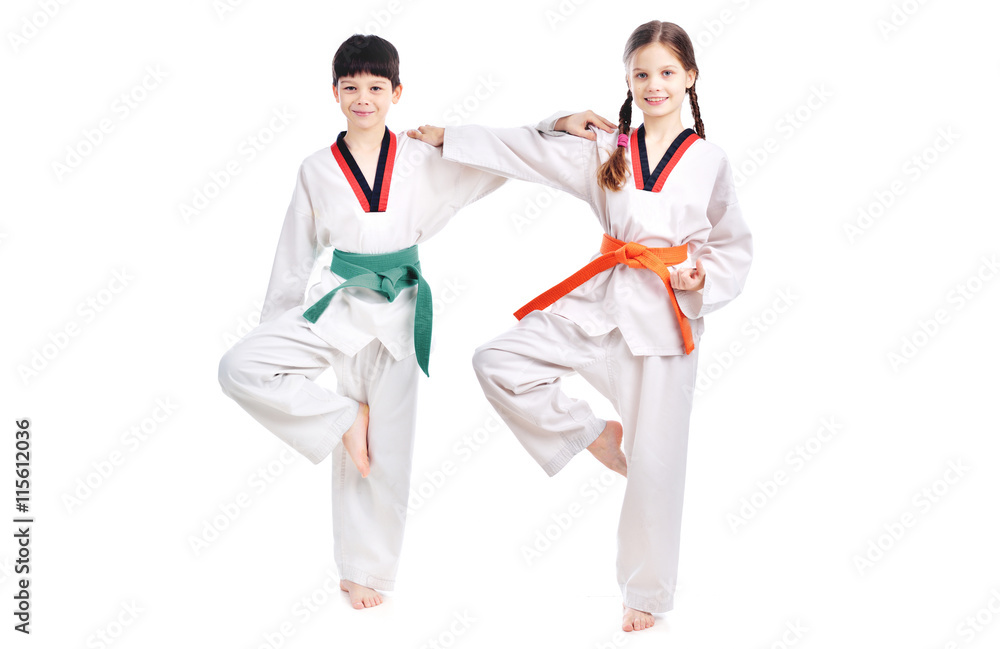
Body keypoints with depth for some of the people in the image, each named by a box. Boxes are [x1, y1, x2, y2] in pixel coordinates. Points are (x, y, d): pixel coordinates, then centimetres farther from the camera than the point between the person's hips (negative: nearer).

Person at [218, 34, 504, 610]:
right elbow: (295, 256, 8)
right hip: (337, 304, 1)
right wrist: (278, 328, 11)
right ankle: (345, 418, -4)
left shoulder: (422, 160, 1)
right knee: (240, 368, -22)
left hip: (398, 309, 0)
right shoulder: (317, 170, 2)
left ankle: (367, 571, 22)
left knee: (387, 452, 5)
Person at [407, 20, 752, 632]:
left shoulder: (709, 161, 0)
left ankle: (647, 595, 19)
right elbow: (525, 149, 7)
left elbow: (736, 247, 7)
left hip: (668, 315, -3)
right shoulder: (605, 149, 7)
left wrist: (703, 279, -13)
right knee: (498, 362, -13)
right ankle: (591, 434, 8)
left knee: (654, 462, 1)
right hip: (602, 303, 3)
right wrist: (446, 136, 5)